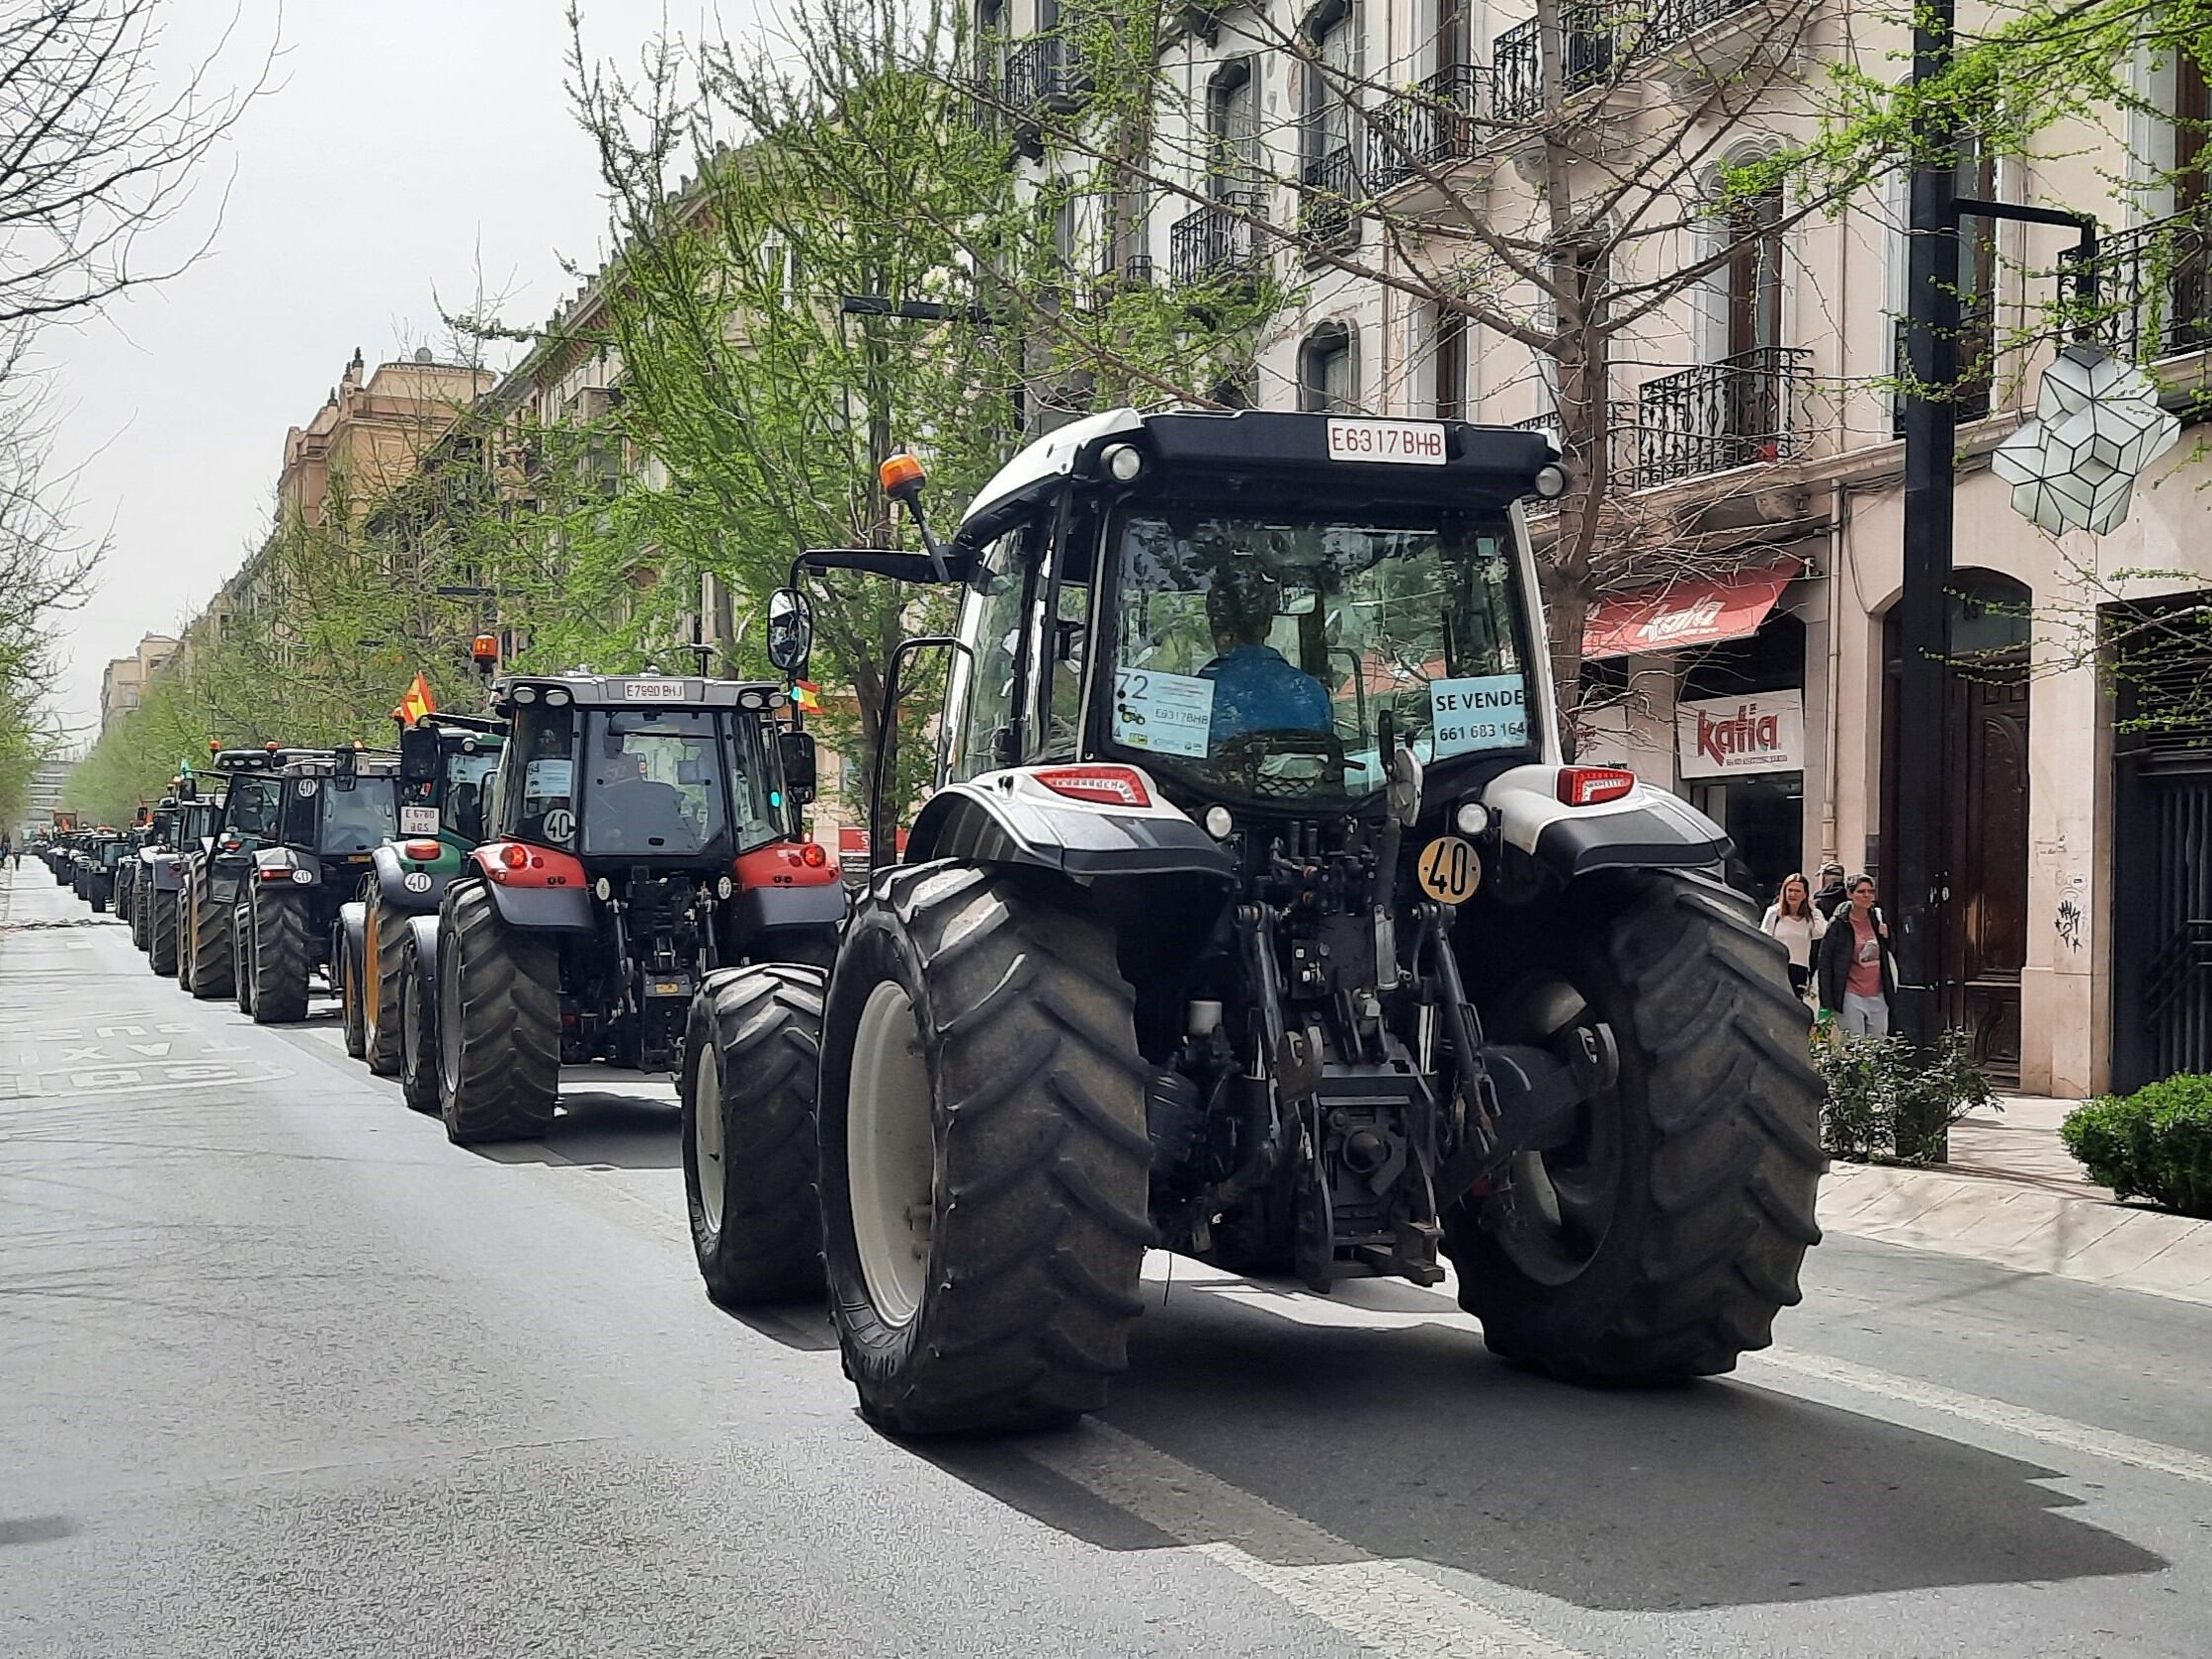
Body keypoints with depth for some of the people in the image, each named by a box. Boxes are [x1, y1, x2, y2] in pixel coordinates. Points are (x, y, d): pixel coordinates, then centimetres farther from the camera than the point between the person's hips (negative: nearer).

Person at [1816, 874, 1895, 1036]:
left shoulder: (1878, 918, 8)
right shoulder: (1838, 924, -6)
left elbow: (1890, 950, 22)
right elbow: (1824, 965, -6)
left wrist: (1886, 936, -1)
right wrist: (1827, 1004, -11)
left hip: (1878, 997, 5)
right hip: (1851, 998, -5)